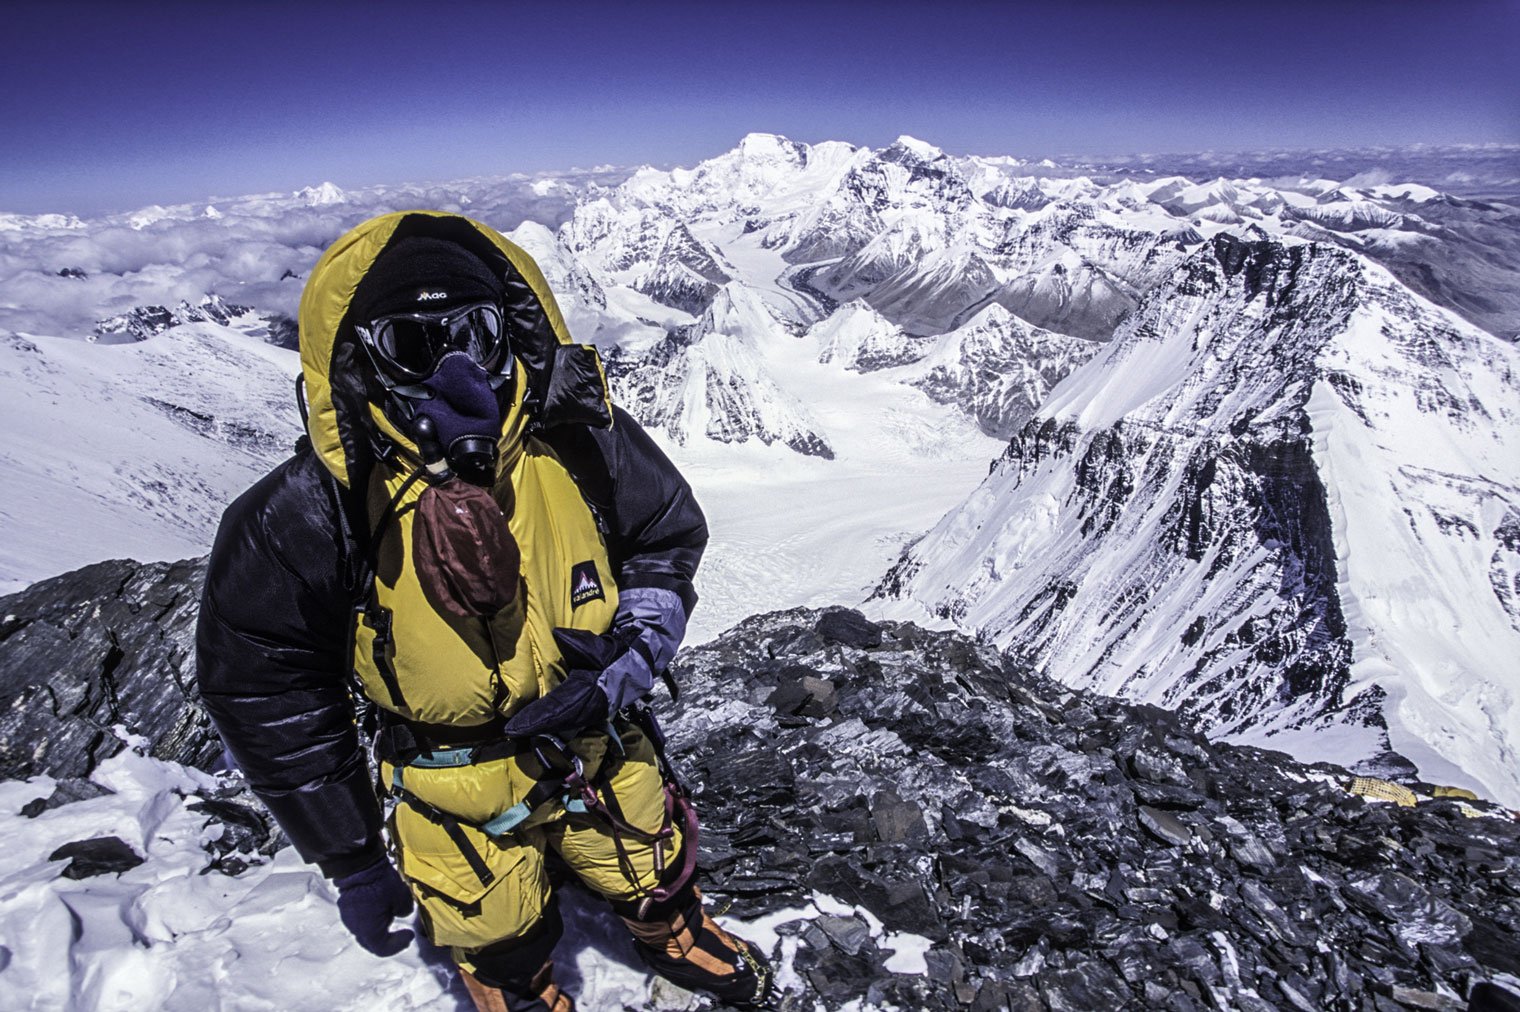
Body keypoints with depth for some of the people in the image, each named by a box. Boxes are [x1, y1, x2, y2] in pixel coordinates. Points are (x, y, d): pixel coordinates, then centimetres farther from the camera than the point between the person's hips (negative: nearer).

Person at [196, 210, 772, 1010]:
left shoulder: (578, 437, -22)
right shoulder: (310, 517, -27)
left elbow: (668, 534, -4)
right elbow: (269, 701, -15)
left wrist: (636, 654, -21)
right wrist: (351, 862, -6)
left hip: (600, 750, 3)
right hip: (453, 804, -2)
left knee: (654, 878, 30)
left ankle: (676, 937, 66)